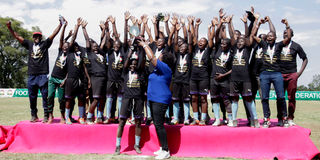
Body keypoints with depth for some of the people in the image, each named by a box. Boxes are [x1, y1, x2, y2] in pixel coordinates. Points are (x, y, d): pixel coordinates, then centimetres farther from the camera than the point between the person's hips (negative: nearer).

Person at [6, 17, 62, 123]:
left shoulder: (45, 44, 7)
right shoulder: (29, 44, 14)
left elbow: (53, 34, -1)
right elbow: (17, 36, 12)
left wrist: (60, 25, -10)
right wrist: (9, 28, 3)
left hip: (43, 75, -3)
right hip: (31, 75, 3)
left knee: (45, 95, -3)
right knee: (32, 97, 7)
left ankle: (46, 116, 2)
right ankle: (34, 116, 17)